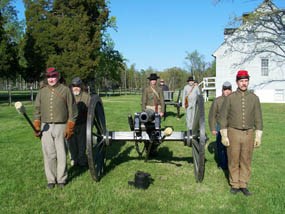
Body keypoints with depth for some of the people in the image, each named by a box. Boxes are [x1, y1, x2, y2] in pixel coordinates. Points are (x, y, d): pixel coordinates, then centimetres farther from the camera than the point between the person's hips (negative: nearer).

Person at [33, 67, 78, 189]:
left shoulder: (65, 90, 2)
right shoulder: (42, 92, 11)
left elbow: (71, 110, 0)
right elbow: (37, 110, 12)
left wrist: (69, 128, -6)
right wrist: (37, 127, 3)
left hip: (61, 127, -2)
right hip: (45, 127, 3)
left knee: (61, 154, 2)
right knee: (48, 154, 4)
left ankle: (61, 179, 15)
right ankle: (51, 179, 16)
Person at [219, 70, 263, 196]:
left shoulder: (254, 98, 1)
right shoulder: (229, 98, -4)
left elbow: (258, 118, 4)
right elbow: (223, 117, -2)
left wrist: (258, 136, 0)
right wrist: (224, 136, -6)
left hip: (248, 134, 2)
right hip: (233, 133, -1)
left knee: (246, 161, 9)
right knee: (233, 161, 7)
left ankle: (243, 185, 22)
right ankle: (234, 185, 21)